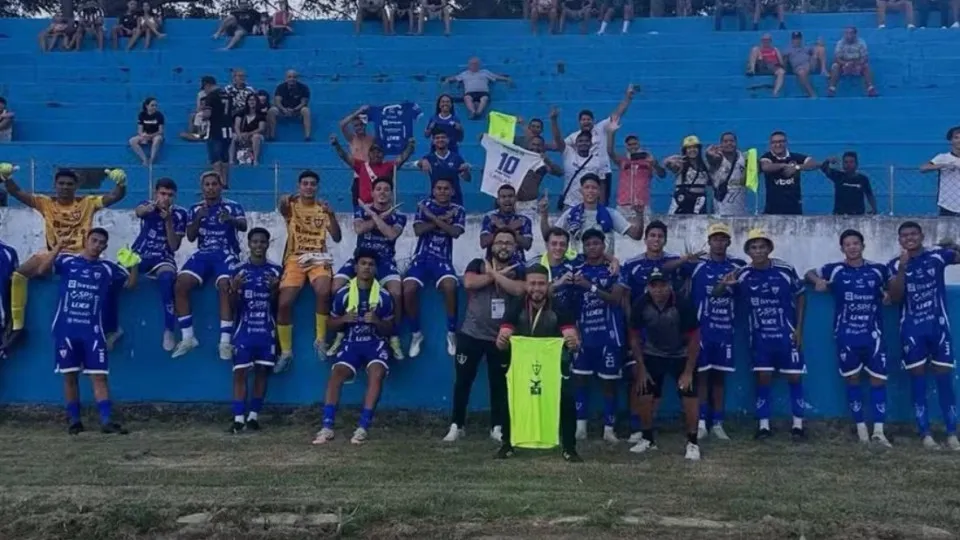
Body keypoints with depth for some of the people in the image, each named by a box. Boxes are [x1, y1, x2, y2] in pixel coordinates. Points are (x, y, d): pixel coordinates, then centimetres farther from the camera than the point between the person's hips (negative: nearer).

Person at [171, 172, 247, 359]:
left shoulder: (233, 206, 5)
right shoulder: (195, 209, 15)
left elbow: (243, 226, -14)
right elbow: (190, 237, 8)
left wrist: (231, 220, -37)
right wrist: (198, 218, -10)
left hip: (226, 254, -3)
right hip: (203, 254, 3)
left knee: (225, 286, -31)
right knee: (180, 285, -20)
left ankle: (225, 341, -30)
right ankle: (187, 338, -10)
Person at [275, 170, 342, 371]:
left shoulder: (323, 208, 9)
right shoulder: (291, 206, 4)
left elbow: (337, 238, 3)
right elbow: (282, 207, -22)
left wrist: (331, 215, -12)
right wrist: (283, 202, -45)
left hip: (318, 258, 0)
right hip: (295, 257, 0)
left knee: (323, 292, -30)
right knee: (284, 303, -17)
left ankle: (320, 339, -11)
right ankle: (285, 351, -2)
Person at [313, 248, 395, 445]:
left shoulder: (383, 296, -1)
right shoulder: (343, 294, 1)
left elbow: (389, 329, 4)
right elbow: (332, 325, 10)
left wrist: (376, 321, -18)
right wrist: (344, 319, -13)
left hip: (376, 343, -1)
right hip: (351, 343, 1)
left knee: (377, 374, -30)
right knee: (336, 374, -24)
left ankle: (363, 427, -26)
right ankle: (327, 428, -22)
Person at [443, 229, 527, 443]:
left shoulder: (518, 270, 3)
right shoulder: (478, 264, 1)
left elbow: (519, 290, -19)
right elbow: (469, 283, -19)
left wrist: (494, 273, -17)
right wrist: (499, 274, -14)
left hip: (500, 336, 1)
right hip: (471, 333, -1)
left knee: (499, 383, 7)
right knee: (463, 380, 5)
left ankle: (497, 427, 17)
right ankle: (456, 425, 15)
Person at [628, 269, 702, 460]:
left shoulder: (682, 306, -28)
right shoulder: (640, 306, -21)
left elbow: (694, 339, -18)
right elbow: (635, 338, -7)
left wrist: (688, 371, -17)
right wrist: (641, 368, -8)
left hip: (682, 355, -2)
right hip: (653, 354, 2)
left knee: (689, 396, -11)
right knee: (645, 395, -3)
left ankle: (692, 442, 3)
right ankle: (648, 438, 17)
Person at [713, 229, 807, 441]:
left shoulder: (785, 270, -12)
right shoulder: (743, 274, -8)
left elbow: (801, 296, 1)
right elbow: (717, 294, -5)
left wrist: (799, 328, -3)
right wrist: (724, 283, -29)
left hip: (787, 334, -1)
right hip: (760, 336, 1)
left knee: (794, 377, 4)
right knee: (763, 378, 4)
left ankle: (798, 424, 15)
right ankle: (763, 425, 12)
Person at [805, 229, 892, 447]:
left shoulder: (878, 269, 3)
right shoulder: (834, 270, 0)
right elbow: (810, 274, 13)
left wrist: (890, 294, -2)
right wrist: (818, 281, -9)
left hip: (873, 334, 1)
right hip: (846, 335, 0)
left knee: (879, 379, -3)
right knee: (852, 379, 6)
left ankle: (878, 430, 1)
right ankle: (860, 426, 18)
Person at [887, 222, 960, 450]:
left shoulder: (937, 256, 0)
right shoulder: (894, 265, 0)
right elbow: (895, 297, -8)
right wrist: (902, 268, -20)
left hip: (938, 325, 0)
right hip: (911, 329, 0)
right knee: (918, 380, 2)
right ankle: (926, 434, 8)